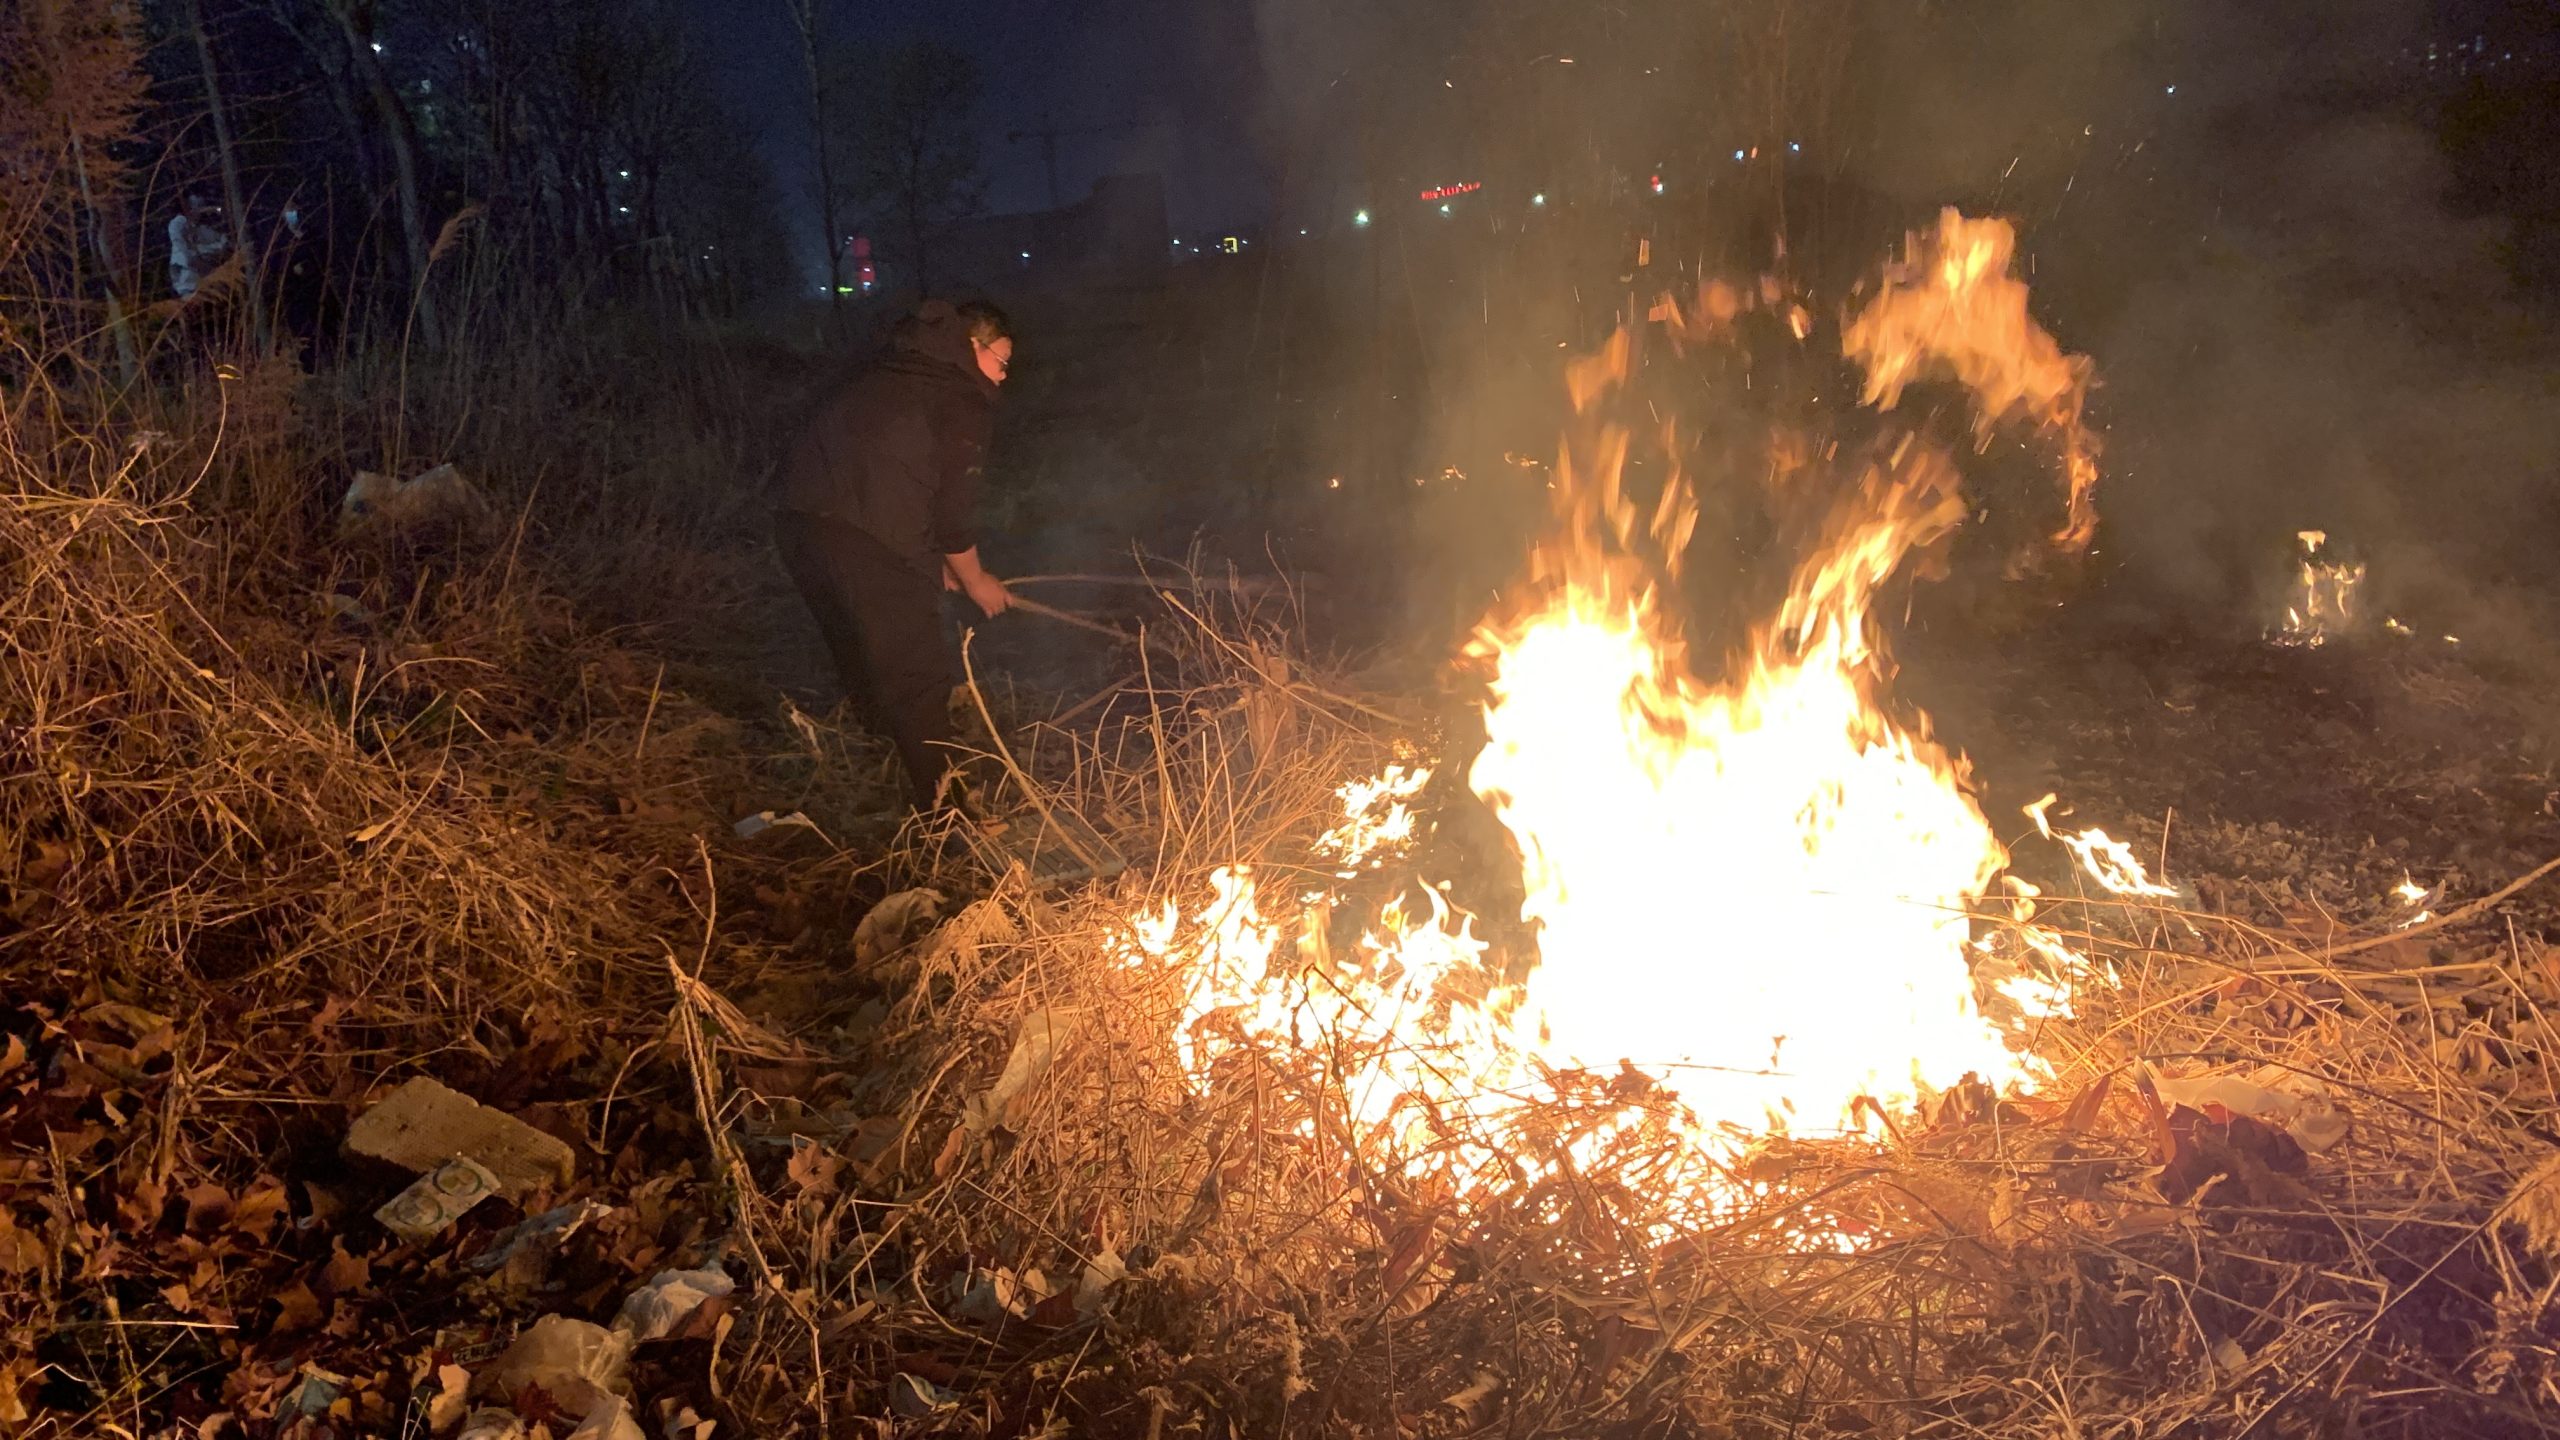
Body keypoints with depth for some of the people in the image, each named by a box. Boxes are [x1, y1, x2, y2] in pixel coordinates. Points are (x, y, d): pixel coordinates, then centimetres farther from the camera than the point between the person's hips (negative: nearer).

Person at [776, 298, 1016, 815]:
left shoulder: (895, 375, 27)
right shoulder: (965, 398, 1)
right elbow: (954, 502, 0)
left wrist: (934, 563, 33)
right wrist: (973, 579, 16)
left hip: (799, 518, 9)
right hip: (869, 539, -9)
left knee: (867, 668, 24)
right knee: (916, 678, 1)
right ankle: (942, 808, 7)